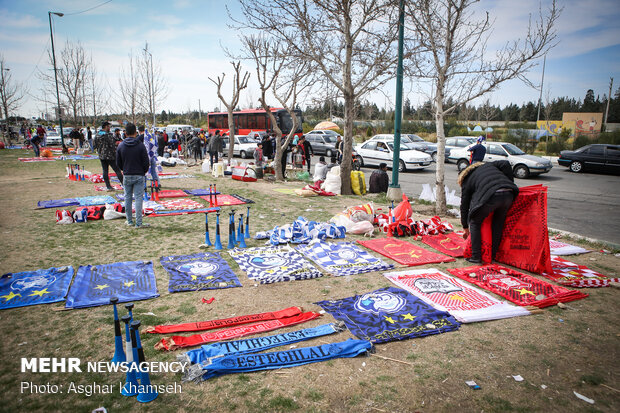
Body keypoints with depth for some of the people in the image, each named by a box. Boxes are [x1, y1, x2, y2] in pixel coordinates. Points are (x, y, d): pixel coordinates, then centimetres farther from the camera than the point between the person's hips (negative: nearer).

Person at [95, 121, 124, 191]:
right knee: (117, 170, -3)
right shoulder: (108, 135, -15)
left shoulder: (97, 135, 9)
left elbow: (96, 145, 17)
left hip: (101, 156, 7)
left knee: (105, 171, 9)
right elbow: (112, 145, -17)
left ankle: (108, 186, 10)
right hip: (110, 156, -7)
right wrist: (116, 154, -9)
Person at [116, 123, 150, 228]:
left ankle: (129, 221, 21)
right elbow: (146, 162, -8)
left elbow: (119, 162, 5)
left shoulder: (120, 146, -1)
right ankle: (138, 223, -1)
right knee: (138, 198, 0)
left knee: (128, 198, 14)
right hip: (139, 176, -3)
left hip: (127, 176, 3)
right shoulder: (140, 145, -11)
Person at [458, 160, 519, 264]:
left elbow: (464, 205, 26)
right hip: (509, 194, 5)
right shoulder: (488, 165, 37)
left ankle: (476, 257, 12)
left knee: (475, 222, 15)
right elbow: (505, 164, 19)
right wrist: (510, 183, 24)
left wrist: (466, 228, 34)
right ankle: (493, 255, 29)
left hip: (491, 196, -5)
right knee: (498, 224, 23)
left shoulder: (466, 181, 25)